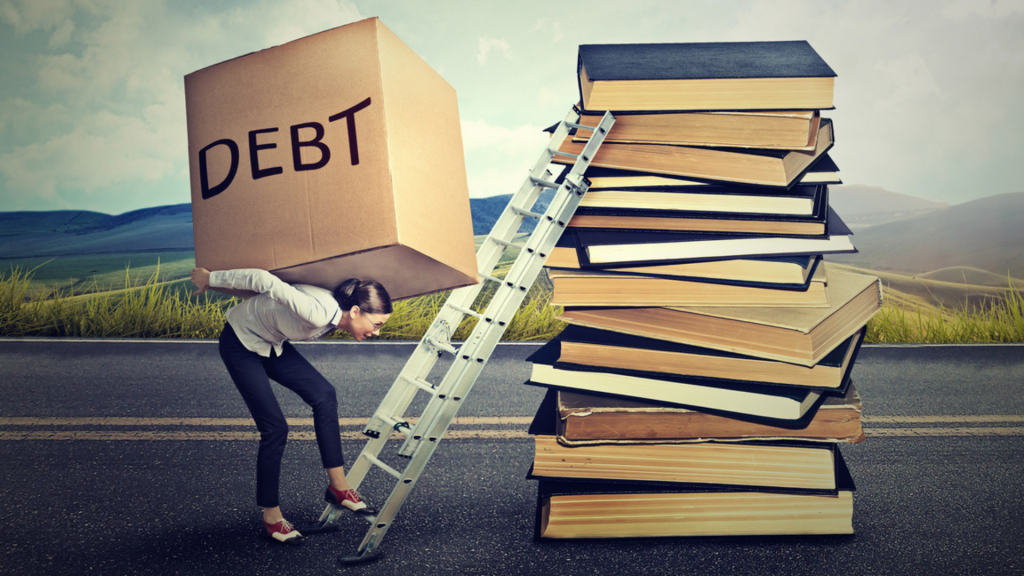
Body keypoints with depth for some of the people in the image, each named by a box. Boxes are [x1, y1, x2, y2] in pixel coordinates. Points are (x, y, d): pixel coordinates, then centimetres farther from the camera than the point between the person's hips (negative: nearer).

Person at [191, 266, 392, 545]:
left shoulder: (334, 316, -8)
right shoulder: (320, 312, -37)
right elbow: (265, 281, -34)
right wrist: (210, 278, -24)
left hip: (271, 343, 8)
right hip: (240, 343, -8)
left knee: (323, 394, -7)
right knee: (275, 427, -10)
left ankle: (338, 486, -1)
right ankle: (271, 515, 5)